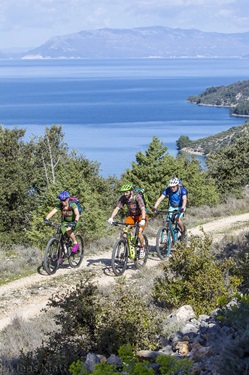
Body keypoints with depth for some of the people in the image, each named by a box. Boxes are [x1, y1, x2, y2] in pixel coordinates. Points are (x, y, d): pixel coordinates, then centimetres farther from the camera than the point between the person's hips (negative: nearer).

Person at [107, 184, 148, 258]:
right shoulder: (123, 198, -15)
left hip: (141, 215, -4)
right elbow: (117, 208, -21)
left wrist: (143, 220, -52)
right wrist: (111, 218, -38)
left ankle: (142, 248, 2)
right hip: (131, 215, 4)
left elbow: (143, 208, -37)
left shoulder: (137, 197, -28)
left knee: (139, 232, -22)